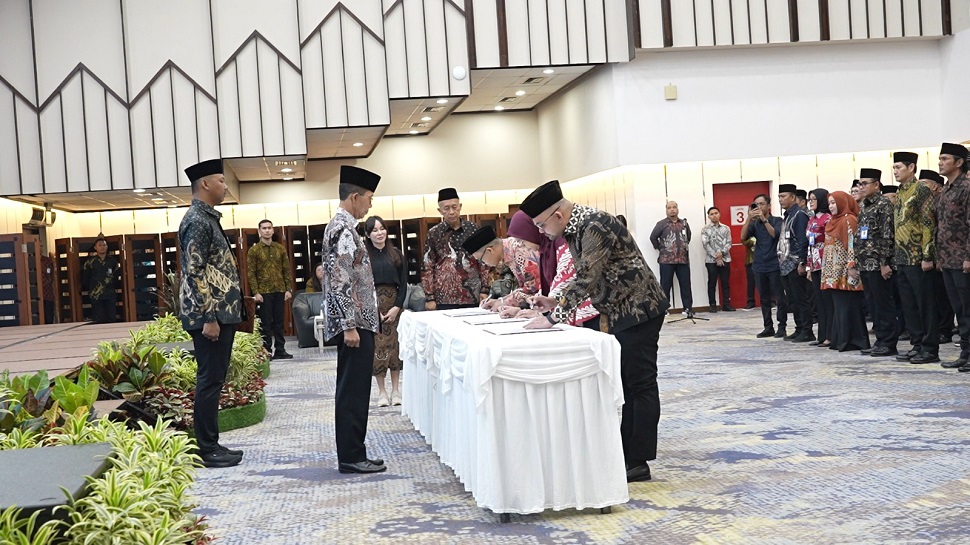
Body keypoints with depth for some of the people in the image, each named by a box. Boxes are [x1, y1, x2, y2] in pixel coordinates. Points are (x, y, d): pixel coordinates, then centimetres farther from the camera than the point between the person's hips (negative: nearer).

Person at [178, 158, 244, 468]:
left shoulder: (207, 218, 17)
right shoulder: (197, 221, -14)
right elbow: (195, 273, -20)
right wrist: (208, 318, -22)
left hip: (221, 313, 10)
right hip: (210, 315, -10)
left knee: (213, 380, 12)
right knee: (210, 381, -5)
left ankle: (211, 445, 19)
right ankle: (206, 451, 1)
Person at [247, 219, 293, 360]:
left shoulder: (280, 248, 10)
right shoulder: (254, 250, 0)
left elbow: (286, 270, 9)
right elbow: (251, 273, -4)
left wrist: (288, 289, 1)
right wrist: (255, 292, -13)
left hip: (280, 291, 3)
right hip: (263, 292, -3)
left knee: (279, 322, 6)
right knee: (265, 323, 1)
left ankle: (280, 350, 11)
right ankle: (267, 351, 5)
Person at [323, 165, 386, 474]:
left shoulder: (340, 226, 18)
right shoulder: (344, 229, -14)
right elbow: (340, 281, -21)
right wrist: (349, 326, -23)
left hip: (356, 321, 11)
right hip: (354, 321, -11)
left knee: (353, 390, 12)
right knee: (353, 391, -6)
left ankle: (352, 454, 18)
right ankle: (351, 457, -1)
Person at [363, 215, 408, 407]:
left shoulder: (396, 254, 6)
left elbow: (403, 283, 6)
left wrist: (397, 307, -6)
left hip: (394, 303, 2)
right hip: (371, 305, -2)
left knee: (395, 345, 2)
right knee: (377, 347, -2)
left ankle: (395, 390, 9)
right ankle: (382, 391, 5)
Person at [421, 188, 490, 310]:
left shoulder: (473, 229, 5)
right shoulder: (434, 234, 1)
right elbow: (427, 268, 2)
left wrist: (484, 290, 2)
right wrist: (430, 298, -4)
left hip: (473, 297, 1)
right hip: (444, 299, -1)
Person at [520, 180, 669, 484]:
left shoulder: (594, 226, -22)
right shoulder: (575, 229, 8)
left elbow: (587, 278, -28)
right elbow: (584, 278, 16)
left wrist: (553, 318, -26)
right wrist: (556, 303, 2)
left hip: (639, 310, -10)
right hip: (619, 313, 10)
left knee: (640, 385, -4)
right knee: (622, 385, 12)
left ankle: (638, 462, 2)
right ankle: (624, 453, 19)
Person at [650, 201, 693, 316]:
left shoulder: (684, 223, 11)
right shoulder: (661, 224, -2)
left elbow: (688, 237, 25)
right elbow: (653, 237, 0)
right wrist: (660, 248, 4)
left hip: (683, 259, 4)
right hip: (666, 260, -4)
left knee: (685, 284, 6)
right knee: (665, 286, -1)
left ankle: (688, 308, 12)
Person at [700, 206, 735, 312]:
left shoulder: (726, 228, 9)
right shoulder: (705, 230, 4)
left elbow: (728, 243, 2)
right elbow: (706, 244, -5)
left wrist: (721, 253, -14)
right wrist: (716, 257, -12)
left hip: (725, 259, 2)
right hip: (711, 260, -2)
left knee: (726, 283, 2)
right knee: (712, 283, 0)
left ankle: (726, 304, 7)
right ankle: (713, 305, 4)